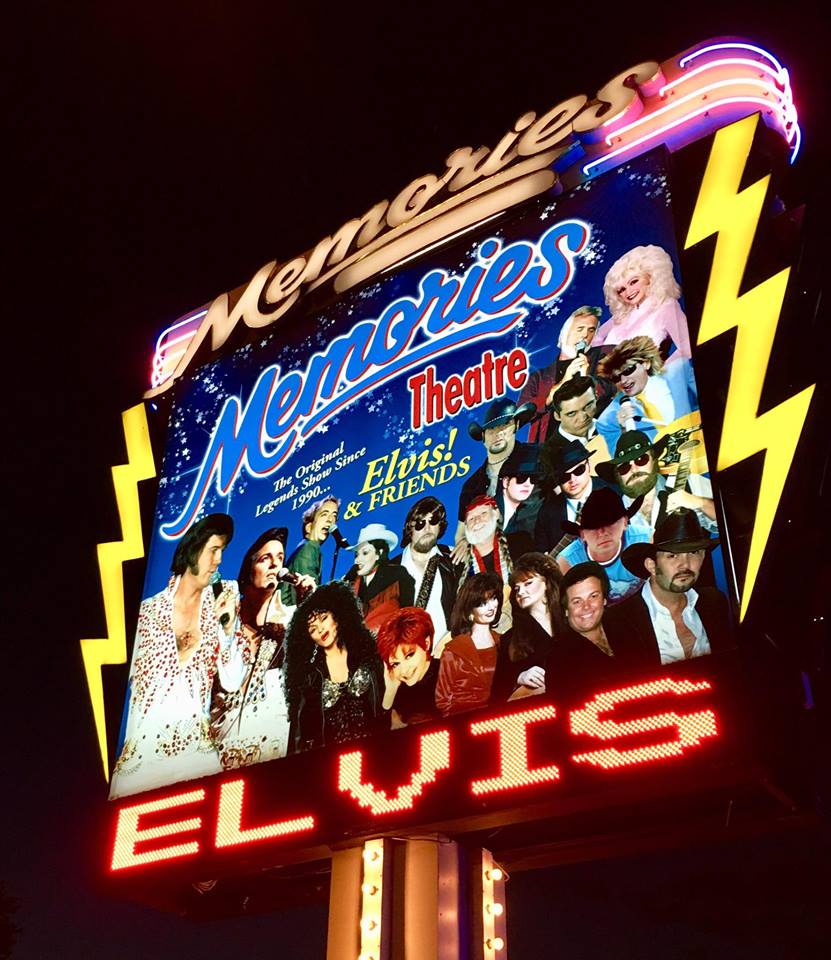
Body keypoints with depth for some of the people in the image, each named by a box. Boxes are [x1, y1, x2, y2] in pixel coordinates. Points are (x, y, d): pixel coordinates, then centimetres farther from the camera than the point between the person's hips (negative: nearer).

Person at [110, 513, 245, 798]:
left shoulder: (222, 600, 4)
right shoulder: (150, 608, 3)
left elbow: (232, 683, -2)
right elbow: (139, 678, 2)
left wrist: (228, 627, -11)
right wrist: (183, 653, -7)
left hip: (196, 741, 1)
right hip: (144, 740, -1)